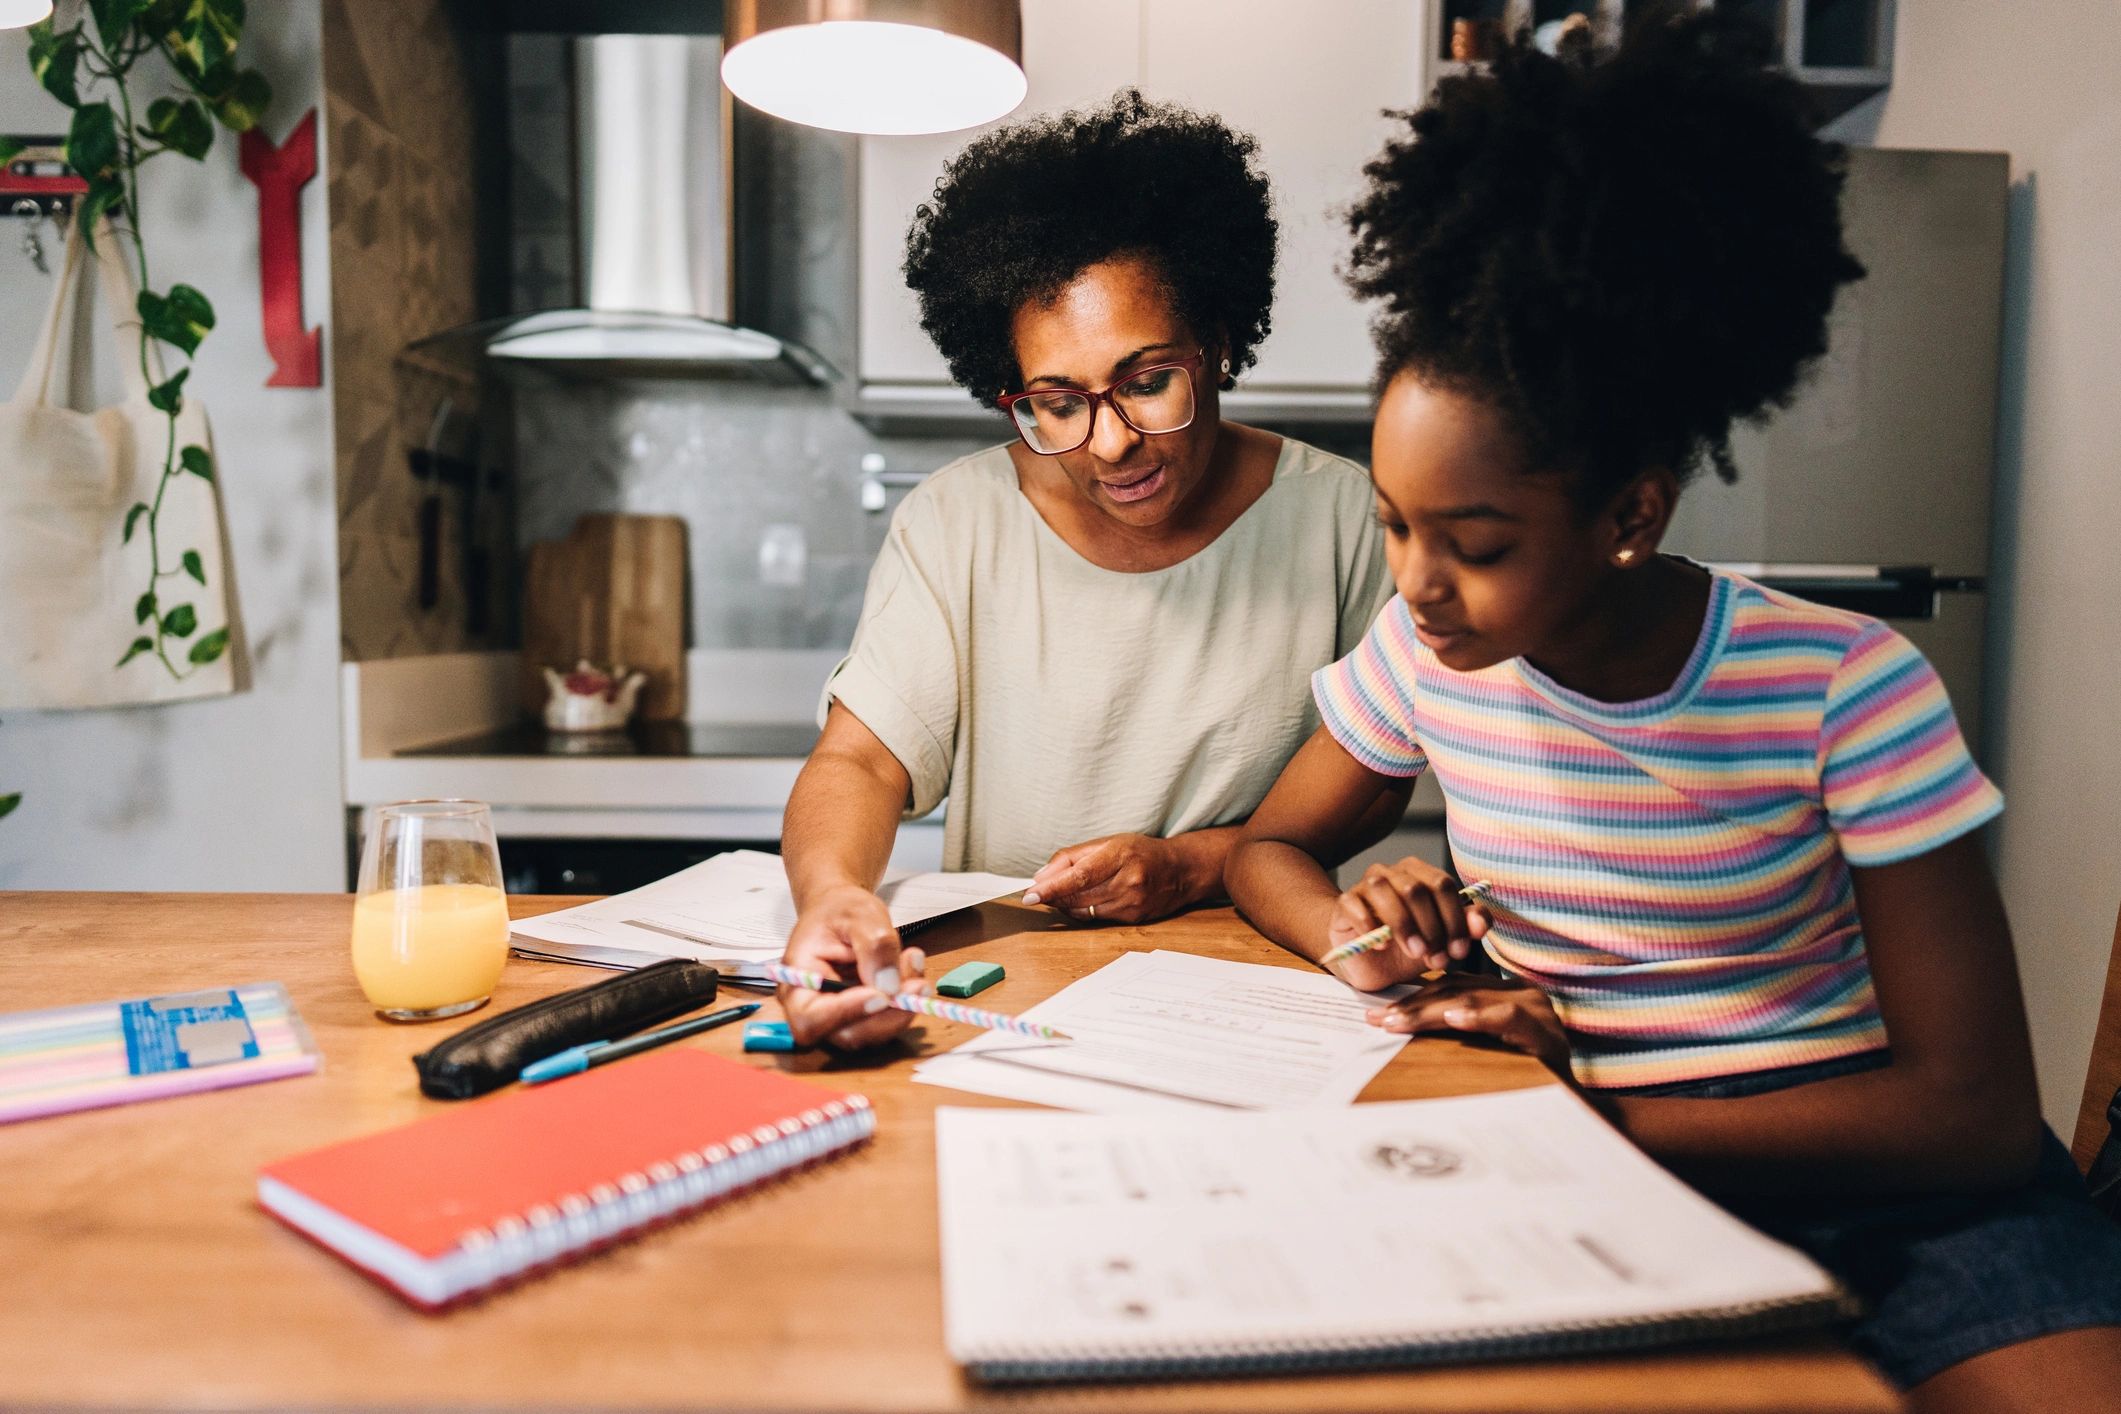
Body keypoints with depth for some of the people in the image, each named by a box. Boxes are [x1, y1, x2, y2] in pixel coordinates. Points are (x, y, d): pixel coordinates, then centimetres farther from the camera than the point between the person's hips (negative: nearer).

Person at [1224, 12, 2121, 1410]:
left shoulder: (1841, 688, -14)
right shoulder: (1423, 653, -5)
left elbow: (1977, 1111, -12)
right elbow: (1270, 847, 9)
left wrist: (1603, 1107, -20)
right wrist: (1361, 933, -14)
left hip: (1861, 1169, -3)